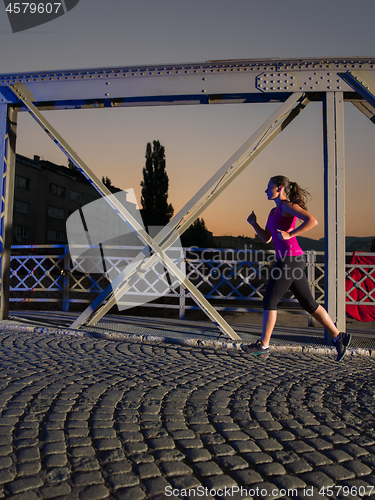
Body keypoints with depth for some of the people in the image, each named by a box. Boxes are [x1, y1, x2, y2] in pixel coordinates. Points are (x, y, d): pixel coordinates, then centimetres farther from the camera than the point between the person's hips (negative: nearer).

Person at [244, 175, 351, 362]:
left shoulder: (288, 205, -7)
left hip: (290, 259, -10)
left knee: (269, 301, -4)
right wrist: (253, 223, 10)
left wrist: (289, 235, -21)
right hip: (290, 260, 10)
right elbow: (266, 238, 22)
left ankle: (263, 345, 5)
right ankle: (338, 337, 19)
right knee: (309, 304, 13)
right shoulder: (274, 211, 20)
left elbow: (312, 221, -21)